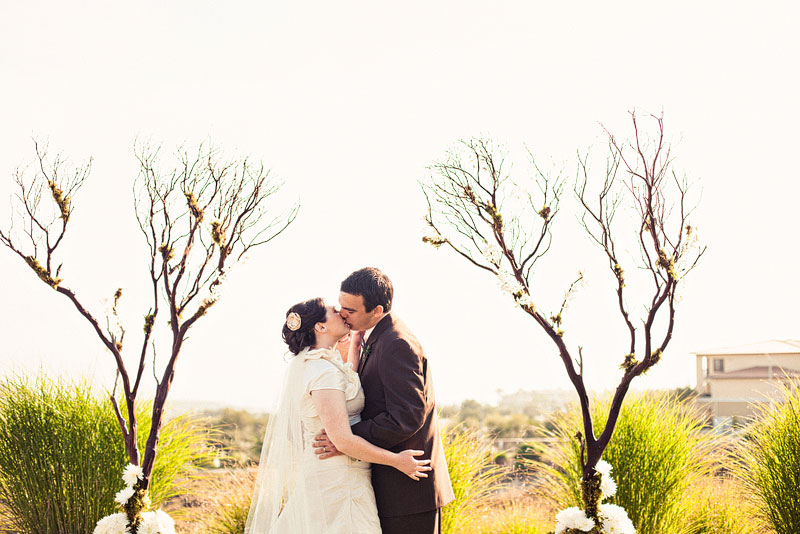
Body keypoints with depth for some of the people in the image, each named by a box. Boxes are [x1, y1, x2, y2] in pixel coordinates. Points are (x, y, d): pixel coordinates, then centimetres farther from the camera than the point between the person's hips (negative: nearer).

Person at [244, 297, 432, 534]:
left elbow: (350, 377, 30)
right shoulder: (325, 373, -20)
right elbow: (343, 440, -24)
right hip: (336, 482, -10)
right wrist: (397, 461, -16)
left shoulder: (305, 365, 10)